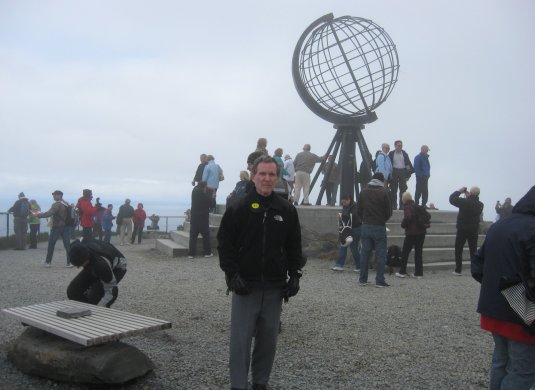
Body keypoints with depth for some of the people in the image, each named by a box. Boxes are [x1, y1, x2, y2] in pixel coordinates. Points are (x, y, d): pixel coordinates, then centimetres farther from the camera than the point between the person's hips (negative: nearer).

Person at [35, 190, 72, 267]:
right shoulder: (67, 204, 11)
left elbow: (49, 214, -22)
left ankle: (48, 262, 15)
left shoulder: (56, 205, -13)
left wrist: (38, 215, -14)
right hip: (66, 227, 6)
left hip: (57, 227, -6)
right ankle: (69, 262, -3)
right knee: (67, 245, 2)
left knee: (51, 244, 8)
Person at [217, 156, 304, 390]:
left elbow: (294, 247, 11)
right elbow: (225, 243, -4)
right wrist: (232, 274, -12)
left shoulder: (287, 211, 5)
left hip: (275, 287, 3)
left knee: (268, 339, 11)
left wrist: (294, 276, 4)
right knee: (241, 338, 1)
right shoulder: (238, 208, -4)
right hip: (245, 286, -3)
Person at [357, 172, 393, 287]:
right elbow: (389, 211, -5)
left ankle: (363, 279, 12)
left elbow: (358, 210, 5)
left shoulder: (363, 192, 5)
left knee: (364, 253, 8)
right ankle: (380, 280, 1)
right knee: (380, 254, 1)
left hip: (366, 226, 4)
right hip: (379, 227, -4)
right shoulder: (384, 192, -6)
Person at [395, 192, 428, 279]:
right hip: (421, 232, 7)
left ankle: (402, 272, 9)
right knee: (419, 252, 10)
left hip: (411, 233, -7)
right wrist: (425, 225, 19)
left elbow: (407, 217, -27)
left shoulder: (407, 207, -11)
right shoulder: (418, 206, 14)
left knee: (405, 252, 5)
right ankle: (419, 273, 10)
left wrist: (403, 224, -10)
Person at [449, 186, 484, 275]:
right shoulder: (480, 205, -2)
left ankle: (458, 270, 6)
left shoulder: (465, 202, -19)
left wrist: (459, 191, -3)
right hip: (474, 230, 4)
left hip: (462, 229, -4)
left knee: (458, 250, 7)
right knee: (473, 250, 10)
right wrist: (469, 197, 9)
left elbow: (452, 199, -14)